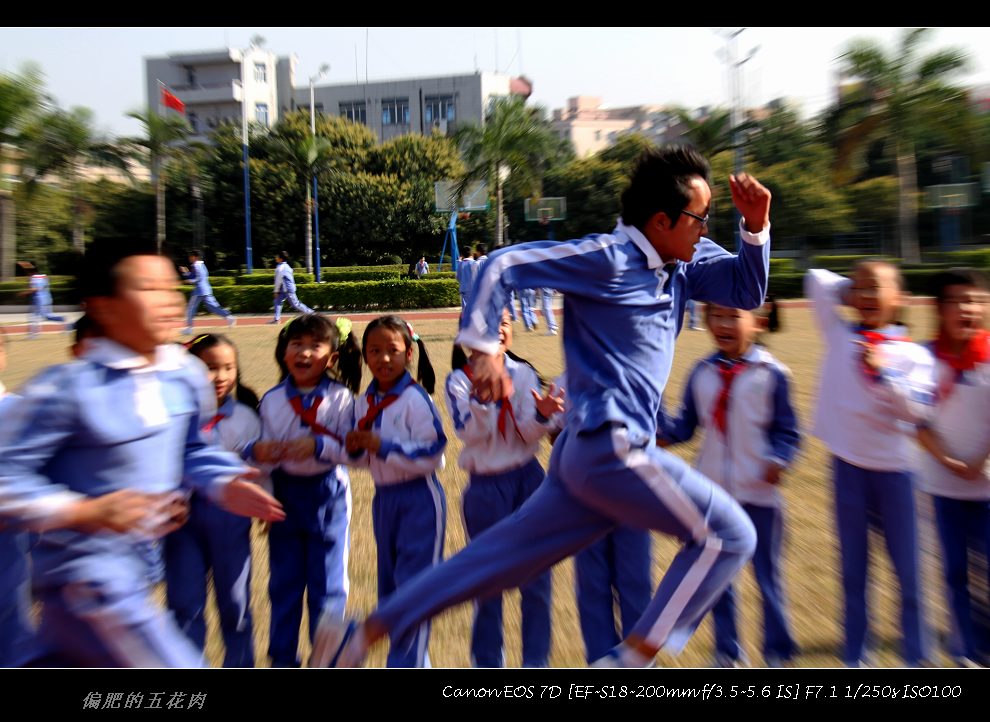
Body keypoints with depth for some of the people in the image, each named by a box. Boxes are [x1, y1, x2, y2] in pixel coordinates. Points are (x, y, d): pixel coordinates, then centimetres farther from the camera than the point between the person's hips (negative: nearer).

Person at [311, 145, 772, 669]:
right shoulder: (607, 257, -10)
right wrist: (484, 350, -16)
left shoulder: (684, 261, 15)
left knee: (500, 558, 13)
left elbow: (747, 290, 16)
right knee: (728, 536, 0)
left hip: (588, 452, 9)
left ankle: (360, 636, 22)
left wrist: (756, 226, 2)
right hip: (612, 450, -9)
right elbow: (502, 265, -11)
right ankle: (632, 658, 6)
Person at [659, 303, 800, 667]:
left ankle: (778, 652, 33)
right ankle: (727, 652, 34)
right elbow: (683, 429, 2)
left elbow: (786, 430, -4)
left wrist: (778, 460, -21)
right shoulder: (701, 374, 0)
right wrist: (657, 417, -15)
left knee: (767, 575, 12)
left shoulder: (771, 373, -8)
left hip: (759, 492, -3)